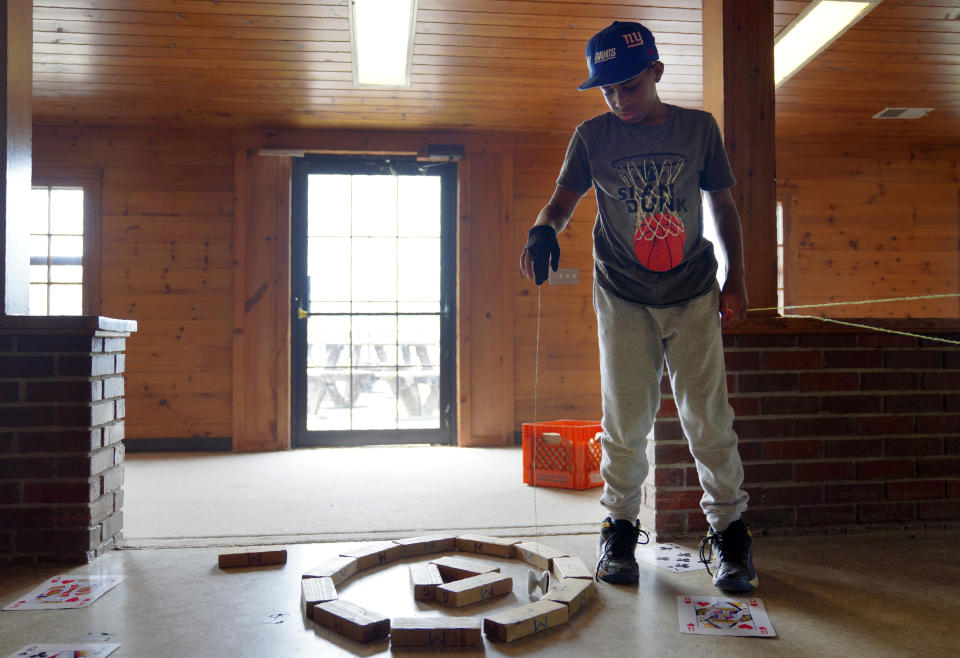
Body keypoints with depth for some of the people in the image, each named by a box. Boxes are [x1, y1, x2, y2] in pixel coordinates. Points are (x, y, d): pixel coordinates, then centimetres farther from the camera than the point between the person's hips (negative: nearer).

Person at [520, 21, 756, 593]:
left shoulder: (699, 127, 4)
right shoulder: (592, 136, 2)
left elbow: (724, 206, 9)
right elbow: (563, 201, -2)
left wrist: (736, 280, 4)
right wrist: (543, 230, -26)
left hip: (693, 294, 0)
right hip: (623, 298, 0)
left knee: (709, 420, 0)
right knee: (626, 422, 2)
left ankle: (729, 534, 16)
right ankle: (620, 529, 19)